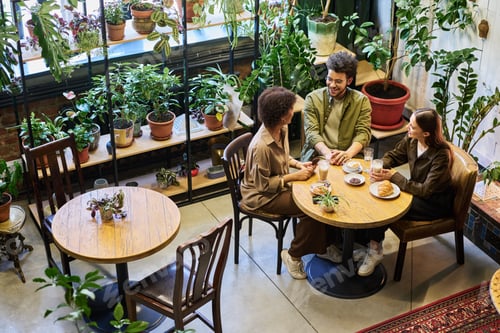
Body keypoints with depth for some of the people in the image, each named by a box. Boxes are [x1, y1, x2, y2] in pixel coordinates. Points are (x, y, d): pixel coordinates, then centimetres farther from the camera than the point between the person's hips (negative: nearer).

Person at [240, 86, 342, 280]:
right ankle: (293, 255, 2)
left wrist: (298, 164, -5)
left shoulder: (282, 129, -6)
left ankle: (321, 247, 14)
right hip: (262, 195, -8)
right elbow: (263, 185, -25)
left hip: (280, 183, 9)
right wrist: (294, 176, -22)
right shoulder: (261, 146, -33)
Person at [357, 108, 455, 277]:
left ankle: (374, 249, -3)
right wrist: (380, 168, -18)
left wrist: (394, 177, -27)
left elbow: (425, 190, -27)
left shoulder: (441, 154, -30)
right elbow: (393, 156, 5)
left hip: (435, 203, -7)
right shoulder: (411, 140, -12)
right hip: (417, 189, 7)